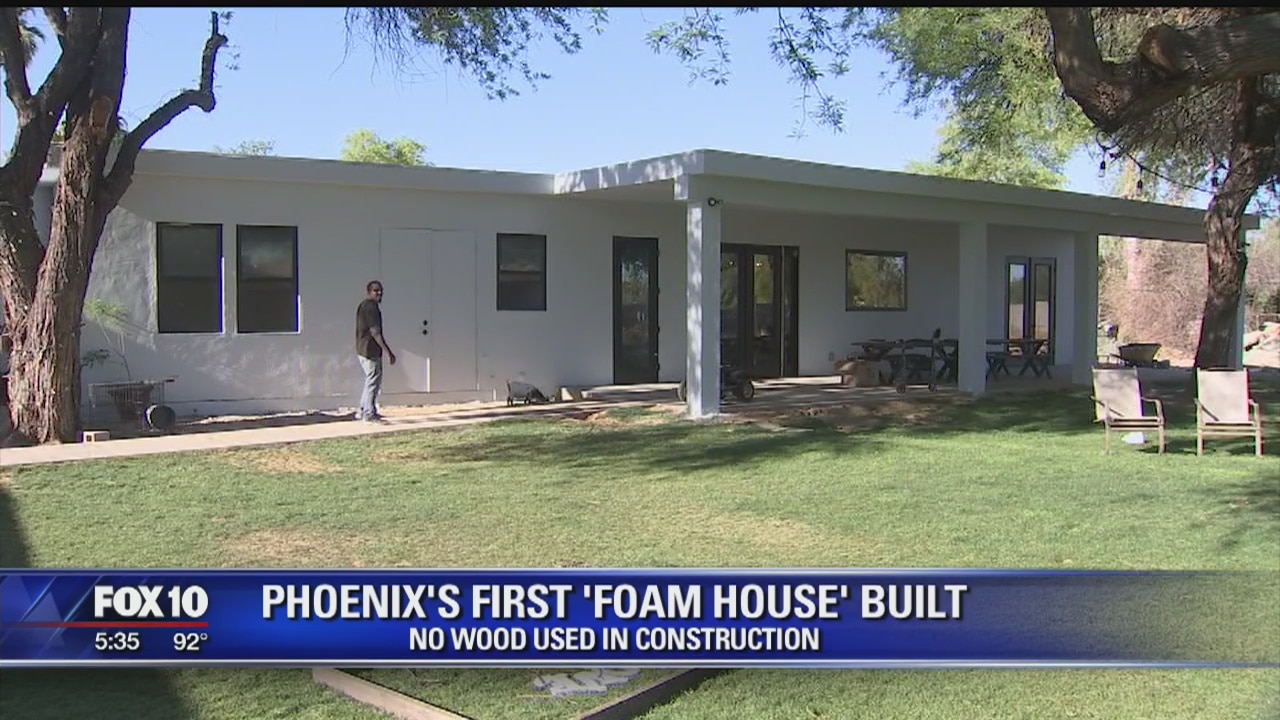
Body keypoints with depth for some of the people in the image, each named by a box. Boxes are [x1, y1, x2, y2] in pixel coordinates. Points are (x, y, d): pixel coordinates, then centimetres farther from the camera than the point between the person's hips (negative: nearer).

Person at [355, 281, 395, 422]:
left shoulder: (363, 306, 15)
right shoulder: (371, 307, -15)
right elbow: (375, 332, -21)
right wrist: (388, 352, -21)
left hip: (363, 350, 10)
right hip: (370, 351, -10)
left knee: (371, 380, 18)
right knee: (373, 381, -3)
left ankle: (363, 410, 22)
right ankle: (369, 414, 2)